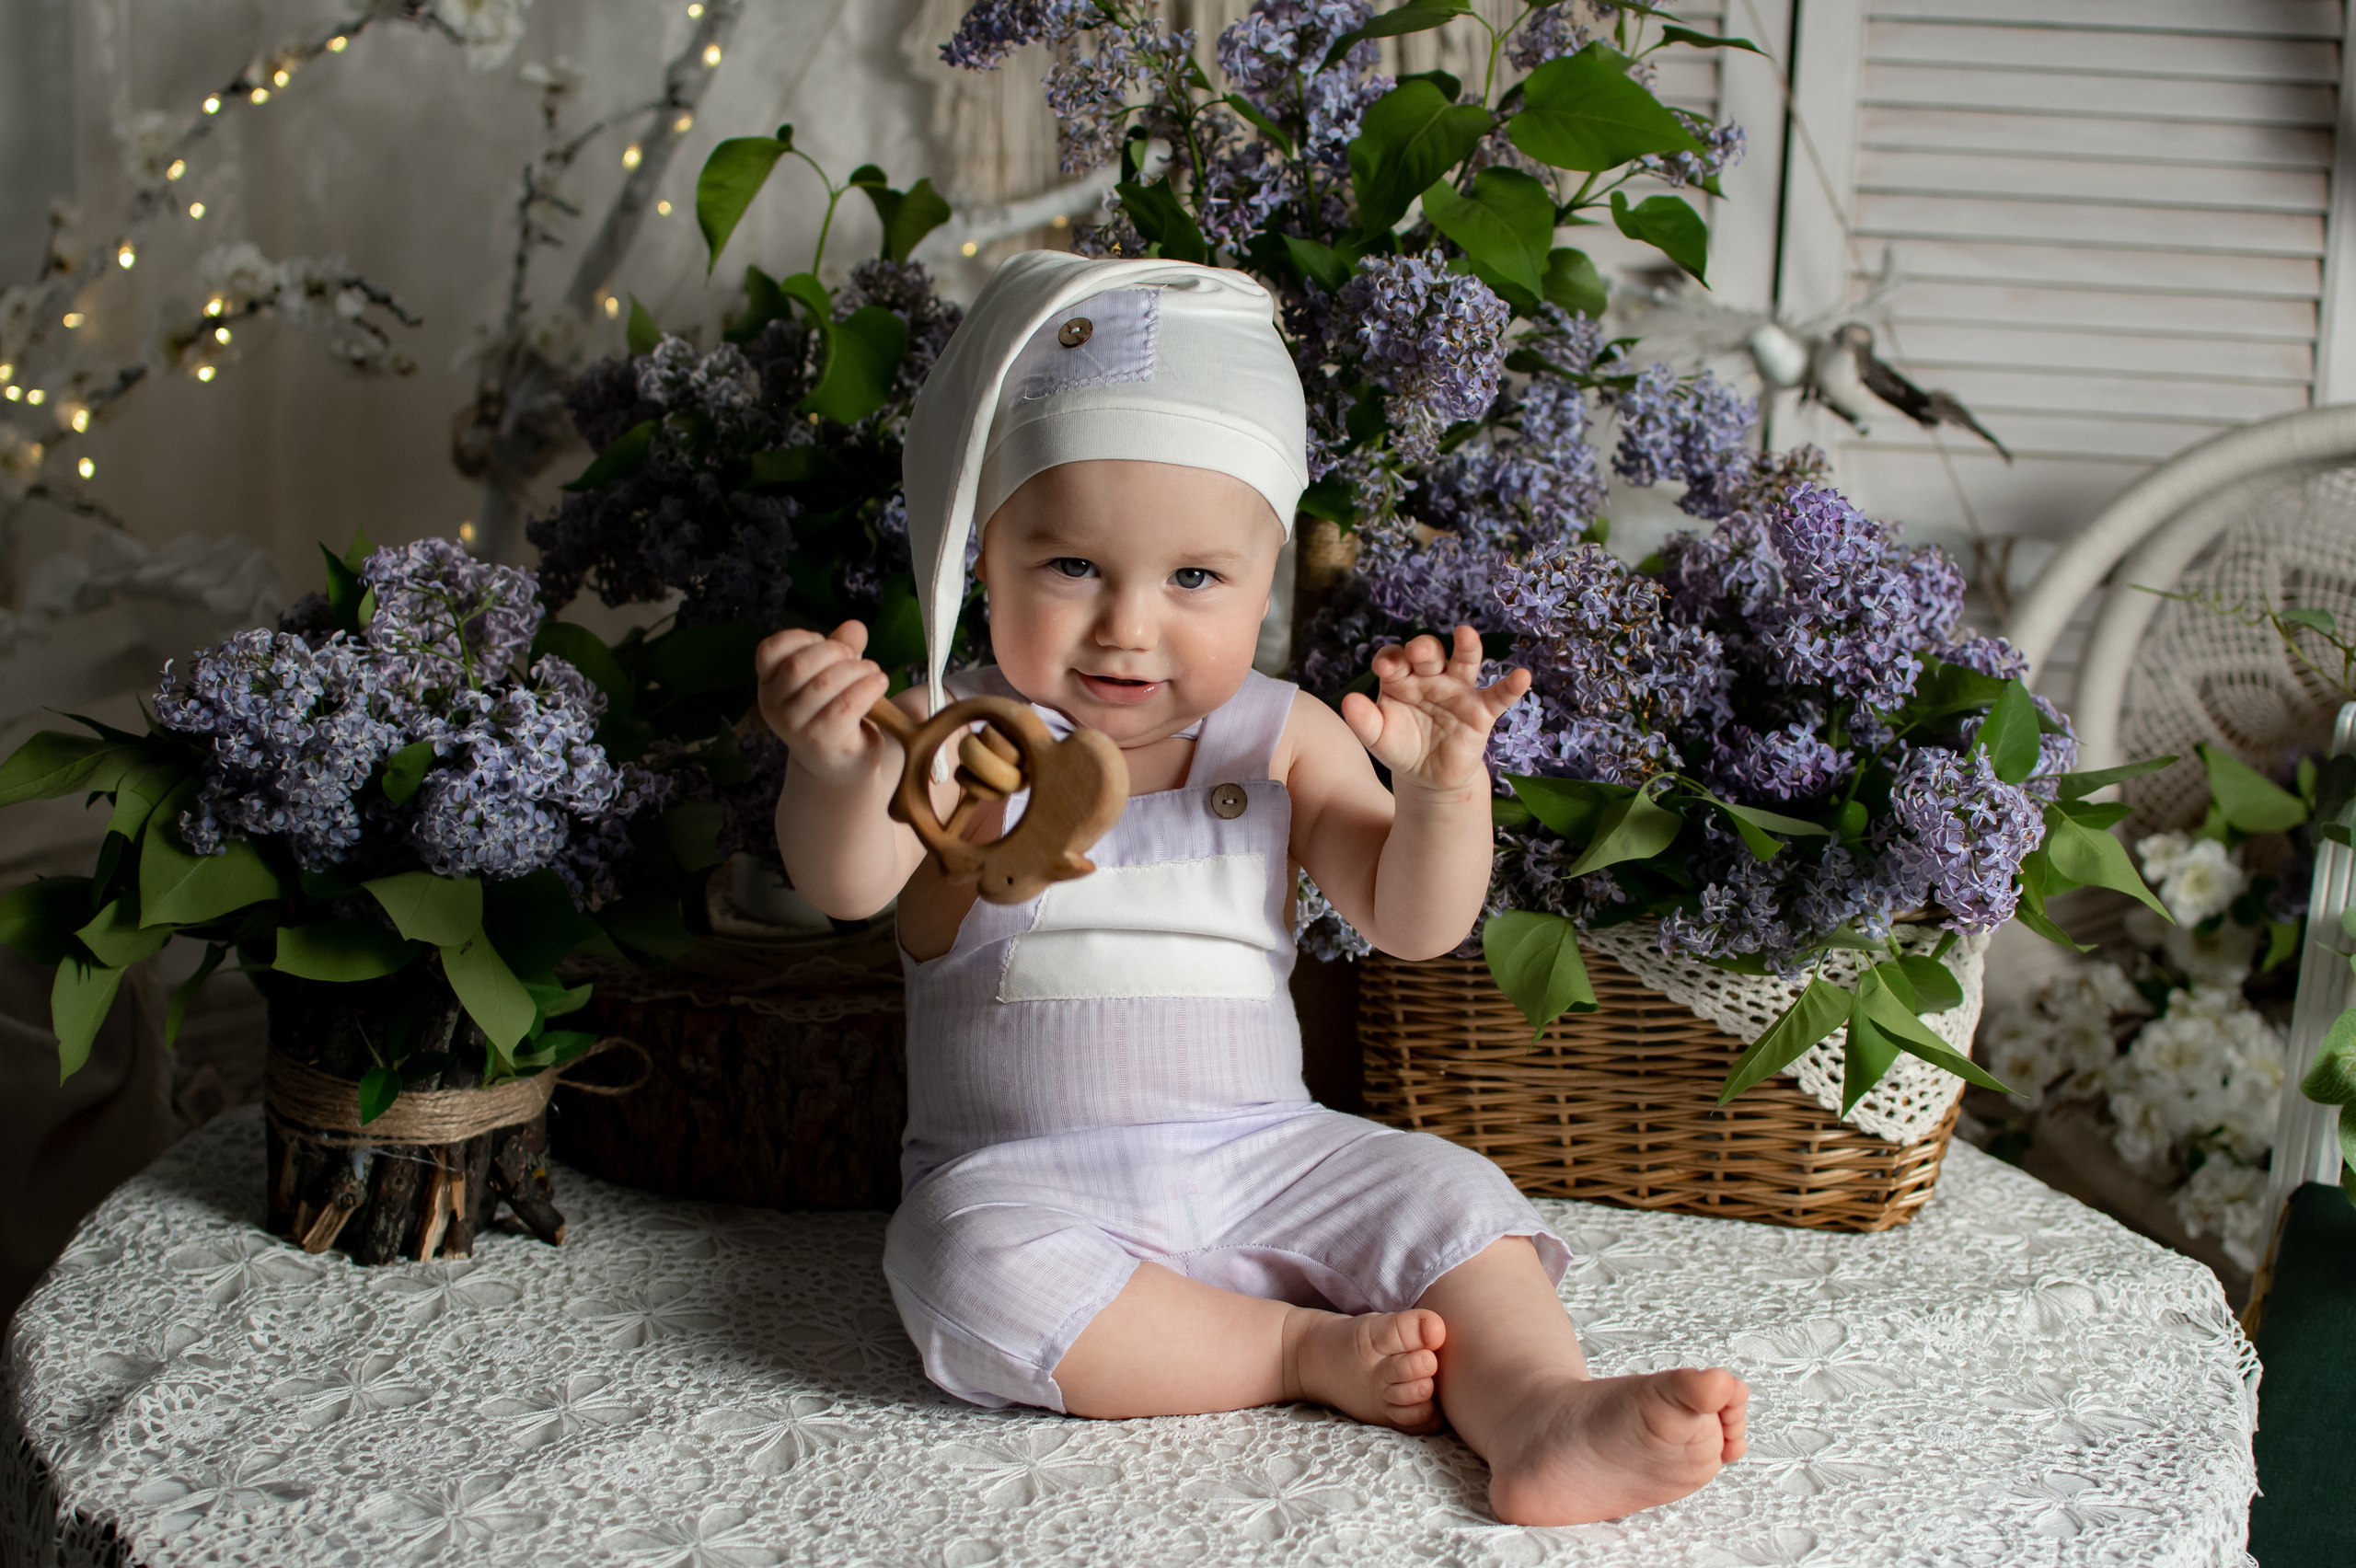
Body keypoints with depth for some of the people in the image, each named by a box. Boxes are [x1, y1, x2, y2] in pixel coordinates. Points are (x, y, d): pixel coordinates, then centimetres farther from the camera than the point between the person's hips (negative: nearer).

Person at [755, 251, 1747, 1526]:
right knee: (982, 1274, -33)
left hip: (1260, 1158, 3)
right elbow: (846, 885, -21)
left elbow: (1413, 924, 1)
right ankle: (1304, 1351, -22)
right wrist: (840, 770, -44)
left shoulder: (1283, 740, 5)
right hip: (1024, 1171, -2)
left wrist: (1442, 786, -19)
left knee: (1450, 1199, -17)